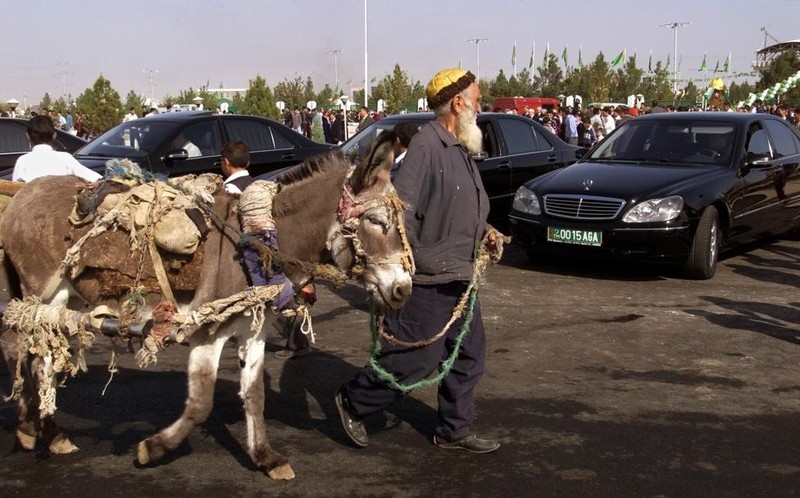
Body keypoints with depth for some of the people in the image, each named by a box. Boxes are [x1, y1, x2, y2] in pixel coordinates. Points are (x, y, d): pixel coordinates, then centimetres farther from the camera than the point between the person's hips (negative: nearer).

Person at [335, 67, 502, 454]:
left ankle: (454, 431, 26)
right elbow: (400, 208, -24)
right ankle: (353, 402, 19)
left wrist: (483, 229, 11)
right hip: (428, 280, -10)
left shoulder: (460, 149, 14)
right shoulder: (427, 144, -17)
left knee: (468, 354, 14)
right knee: (416, 359, -2)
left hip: (459, 277, 10)